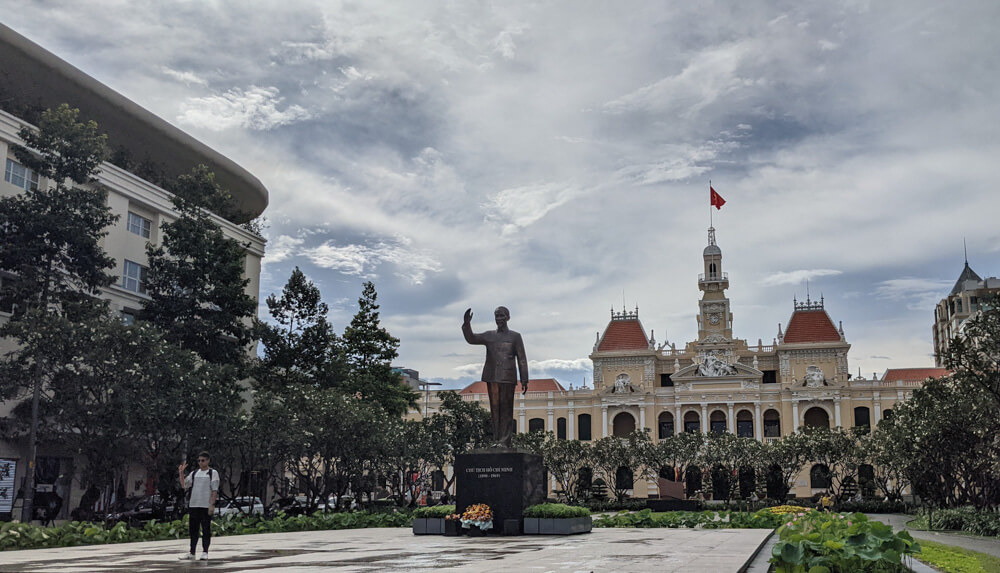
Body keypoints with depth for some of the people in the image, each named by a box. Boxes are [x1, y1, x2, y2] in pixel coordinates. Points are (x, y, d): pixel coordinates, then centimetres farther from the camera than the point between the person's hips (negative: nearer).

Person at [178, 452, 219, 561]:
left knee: (206, 529, -3)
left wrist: (212, 504, -13)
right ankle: (192, 553, 12)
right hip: (193, 505, 5)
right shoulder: (194, 473, 17)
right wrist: (181, 473, 3)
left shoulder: (213, 473, 2)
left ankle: (205, 552, 2)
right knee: (193, 529, 7)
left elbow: (214, 490, -4)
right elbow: (184, 485, 14)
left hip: (206, 506, -5)